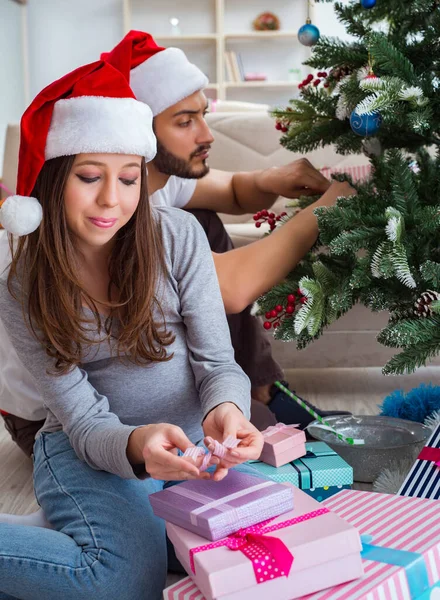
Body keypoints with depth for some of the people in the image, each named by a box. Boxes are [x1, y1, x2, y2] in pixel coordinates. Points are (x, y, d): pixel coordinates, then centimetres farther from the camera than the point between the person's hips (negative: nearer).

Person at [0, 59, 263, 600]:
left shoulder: (178, 236, -8)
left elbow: (217, 361, -7)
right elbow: (83, 420, -13)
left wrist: (225, 409, -32)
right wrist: (135, 445, -36)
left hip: (192, 436, 4)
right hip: (89, 448, -3)